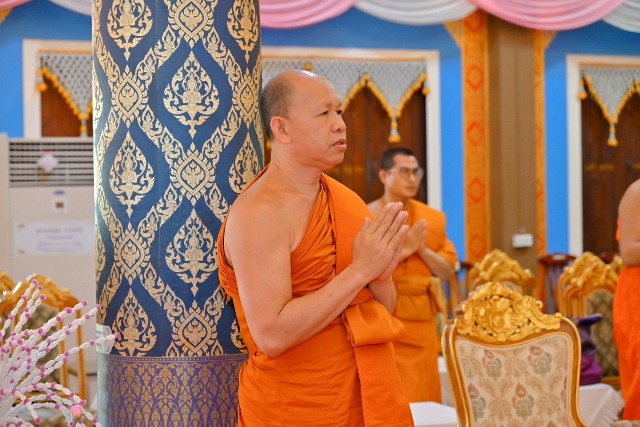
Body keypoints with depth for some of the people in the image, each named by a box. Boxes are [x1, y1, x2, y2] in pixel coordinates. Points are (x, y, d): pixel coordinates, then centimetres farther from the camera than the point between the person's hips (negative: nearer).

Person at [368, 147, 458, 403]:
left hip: (421, 319, 4)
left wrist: (422, 250, -7)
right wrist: (399, 251, -18)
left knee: (423, 396, 4)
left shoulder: (432, 218, 10)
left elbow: (447, 271, 10)